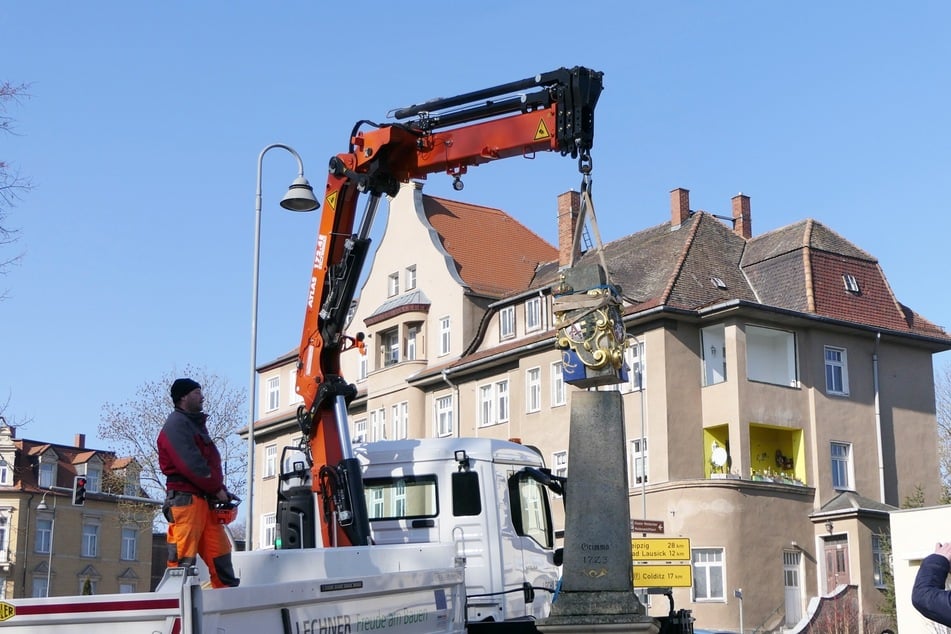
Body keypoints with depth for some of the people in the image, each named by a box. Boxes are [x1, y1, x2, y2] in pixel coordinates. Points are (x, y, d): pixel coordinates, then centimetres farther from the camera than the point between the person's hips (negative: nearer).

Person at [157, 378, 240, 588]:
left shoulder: (195, 424, 25)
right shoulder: (176, 424, -7)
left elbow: (211, 462, 23)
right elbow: (190, 463, -17)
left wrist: (220, 491, 10)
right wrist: (217, 489, -11)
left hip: (204, 499, 10)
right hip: (185, 497, -10)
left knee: (219, 550, 8)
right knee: (184, 554, -11)